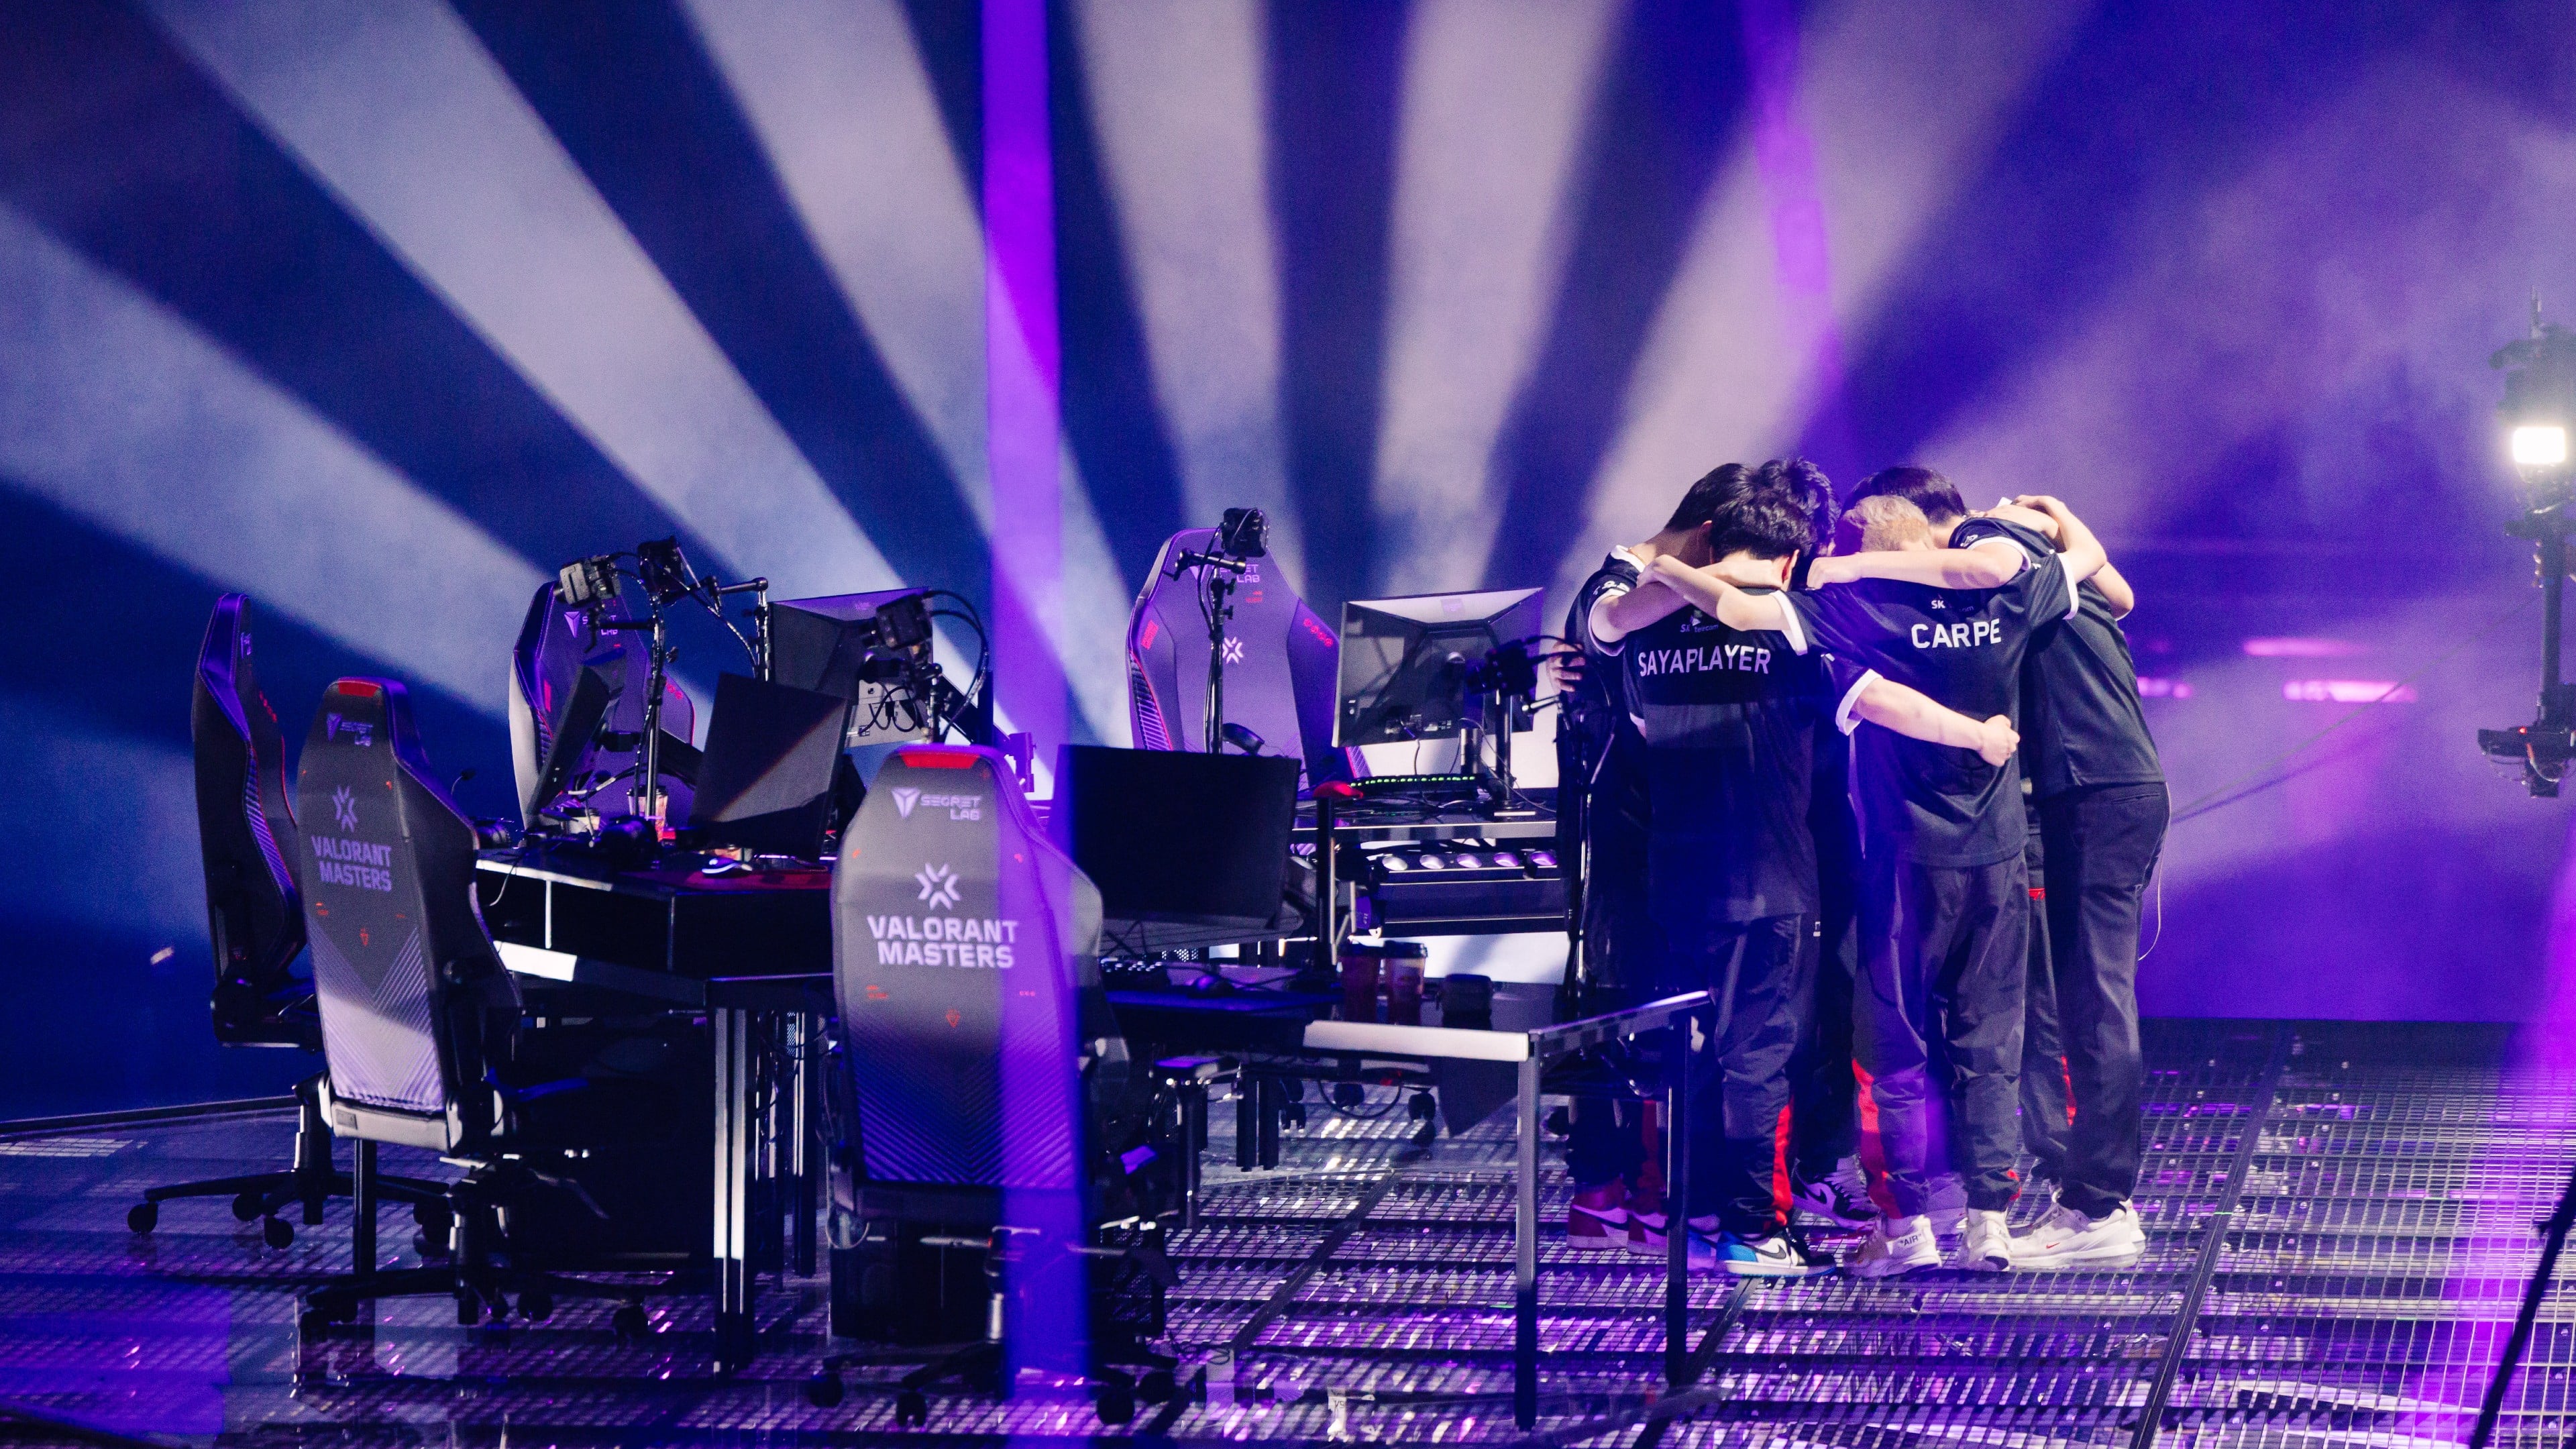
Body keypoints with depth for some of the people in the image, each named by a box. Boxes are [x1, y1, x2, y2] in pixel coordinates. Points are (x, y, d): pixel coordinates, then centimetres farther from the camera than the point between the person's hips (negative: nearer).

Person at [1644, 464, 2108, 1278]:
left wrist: (1663, 570, -4)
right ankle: (1989, 1221, 6)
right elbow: (2088, 554, 14)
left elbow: (1737, 608, -19)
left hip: (1908, 859, -3)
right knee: (1989, 1048, 8)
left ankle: (1909, 1227, 5)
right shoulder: (2009, 596, -3)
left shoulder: (1865, 604, -13)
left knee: (1901, 1050, 5)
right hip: (1997, 859, 3)